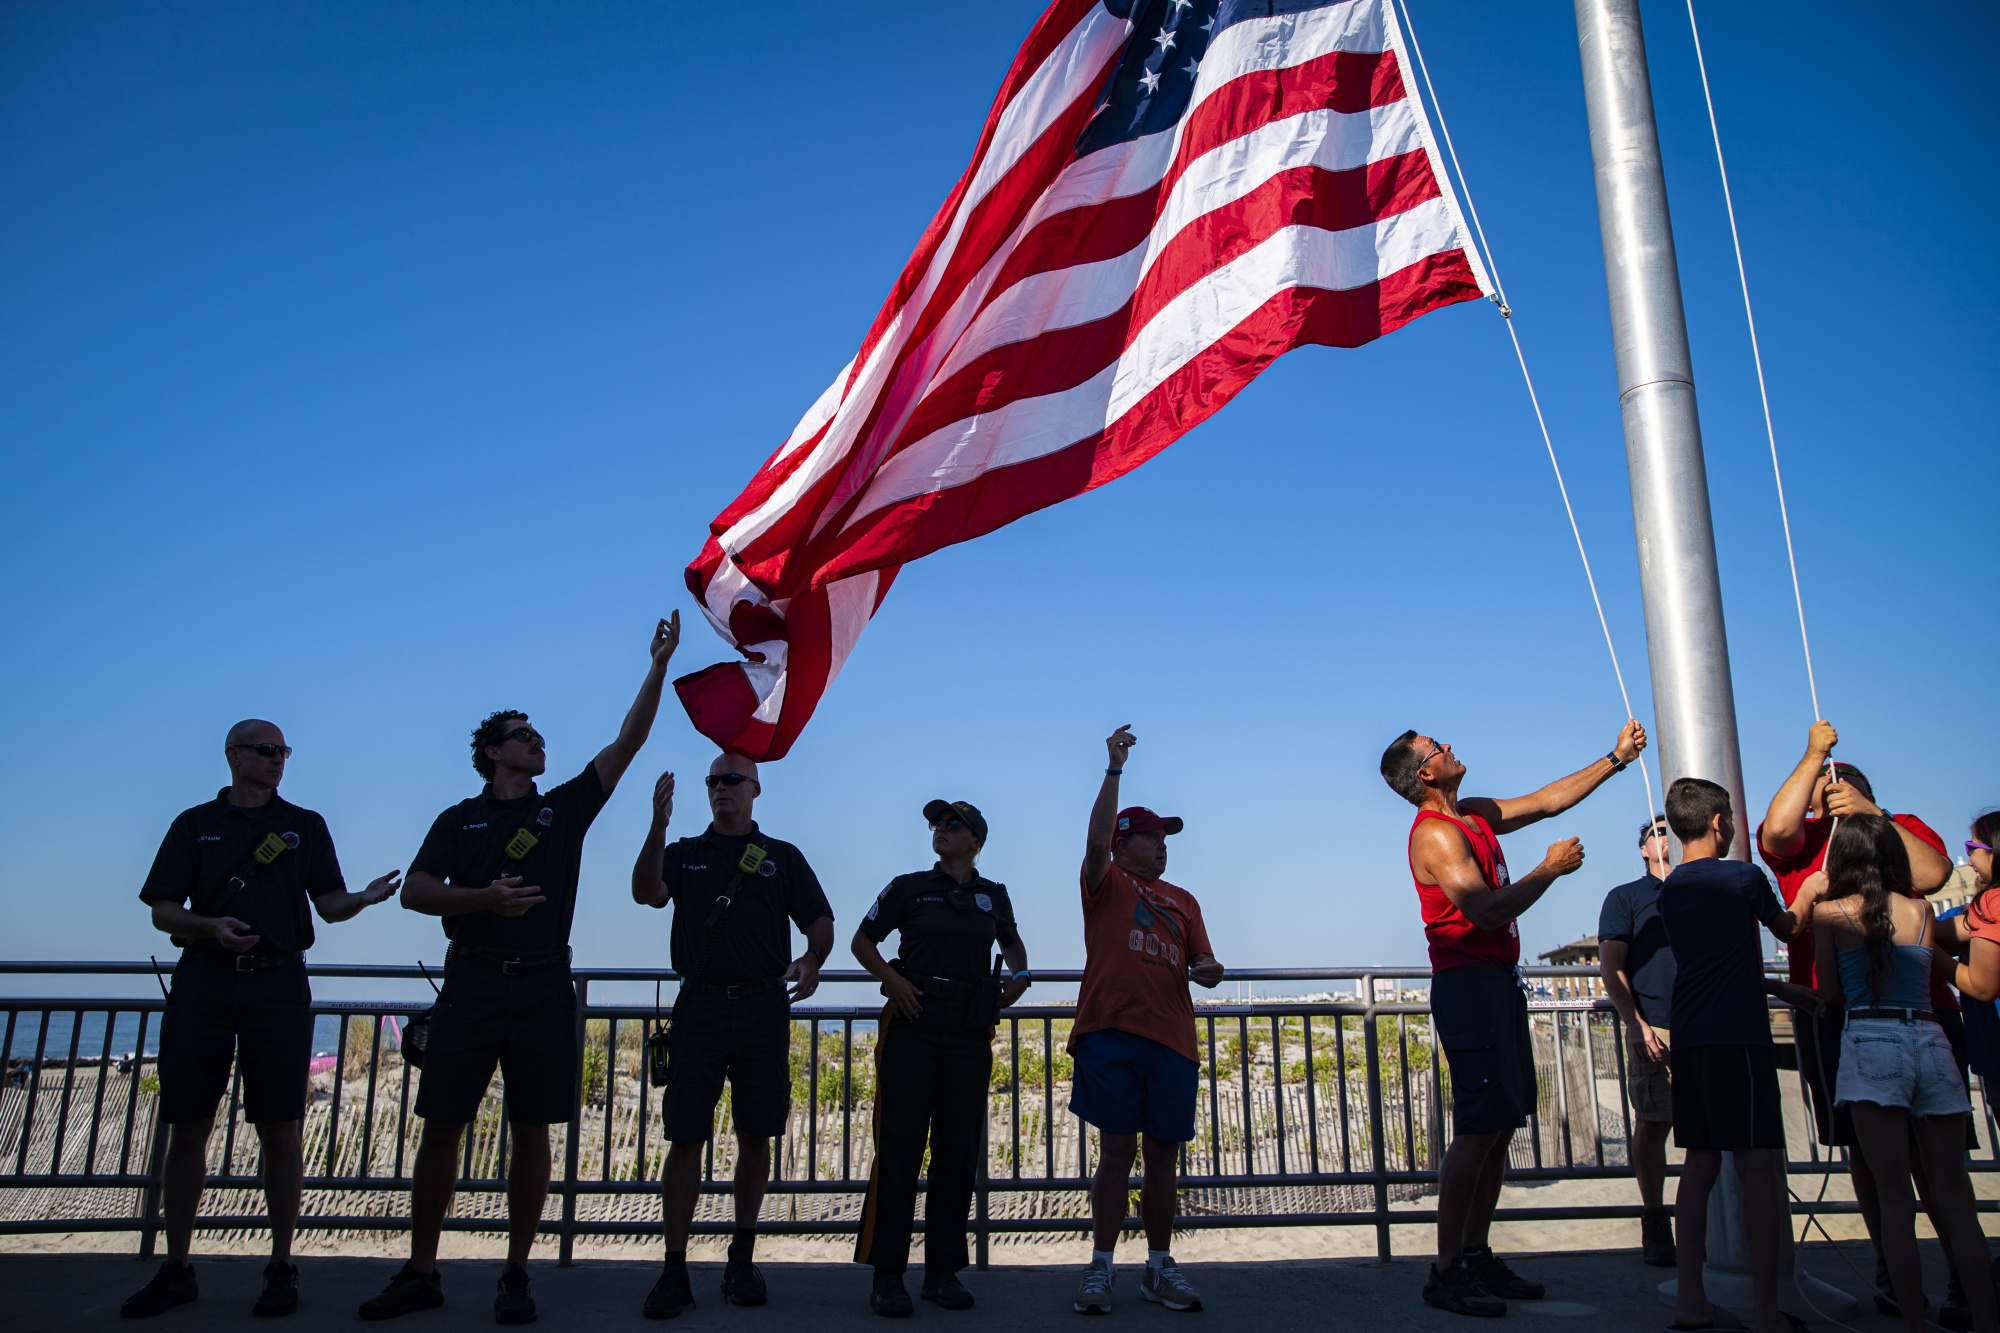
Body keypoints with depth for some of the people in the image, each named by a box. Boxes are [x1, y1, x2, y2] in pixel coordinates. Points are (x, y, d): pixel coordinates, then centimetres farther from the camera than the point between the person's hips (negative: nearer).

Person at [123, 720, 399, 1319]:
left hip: (277, 985, -1)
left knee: (279, 1130, 0)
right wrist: (212, 925, -14)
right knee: (187, 1128, 4)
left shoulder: (305, 825, 11)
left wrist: (362, 898, -18)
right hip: (203, 982, 1)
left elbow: (329, 904, 5)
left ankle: (281, 1268, 10)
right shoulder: (194, 824, 11)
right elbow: (162, 911, 6)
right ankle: (175, 1269, 18)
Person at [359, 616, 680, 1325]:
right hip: (472, 982, 0)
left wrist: (659, 665, 4)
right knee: (441, 1126, 2)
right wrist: (485, 898, -18)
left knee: (531, 1130, 2)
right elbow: (415, 891, -1)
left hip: (544, 987, 1)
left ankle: (516, 1277, 11)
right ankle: (420, 1273, 14)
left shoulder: (567, 807, 13)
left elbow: (628, 741, 8)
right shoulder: (462, 819, 11)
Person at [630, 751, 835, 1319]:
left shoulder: (783, 857, 11)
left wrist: (811, 961, -17)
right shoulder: (684, 854, 12)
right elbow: (646, 893, -8)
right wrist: (658, 827, -21)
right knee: (685, 1138, -2)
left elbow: (820, 922, 4)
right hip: (699, 1009, 0)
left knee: (756, 1136, 6)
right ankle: (674, 1268, 6)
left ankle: (742, 1259, 18)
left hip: (762, 1009, 0)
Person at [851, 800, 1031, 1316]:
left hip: (969, 1035, 3)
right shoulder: (909, 887, 5)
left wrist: (1020, 974, 10)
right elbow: (862, 941, 10)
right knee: (899, 1148, -3)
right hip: (912, 1027, -2)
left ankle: (943, 1271, 16)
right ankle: (887, 1274, 3)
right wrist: (891, 978, -8)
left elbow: (1011, 943, 30)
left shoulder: (994, 896, 12)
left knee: (958, 1153, 6)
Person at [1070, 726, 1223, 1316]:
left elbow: (1204, 965, 18)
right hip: (1111, 1032, -4)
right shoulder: (1106, 884, 7)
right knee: (1117, 1153, -2)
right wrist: (1115, 768, -15)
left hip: (1171, 1039, 4)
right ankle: (1100, 1268, 7)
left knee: (1163, 1155, 7)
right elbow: (1096, 837, -12)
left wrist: (1208, 969, -6)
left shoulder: (1183, 901, 22)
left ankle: (1159, 1267, 19)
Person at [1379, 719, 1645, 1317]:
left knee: (1501, 1125, 11)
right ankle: (1447, 1271, -4)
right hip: (1469, 985, -10)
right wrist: (1552, 869, -11)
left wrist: (1616, 759, 21)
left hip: (1498, 982, 10)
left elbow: (1546, 800, 24)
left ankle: (1477, 1256, 18)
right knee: (1479, 1129, -10)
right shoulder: (1435, 834, -15)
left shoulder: (1475, 815, 14)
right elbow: (1490, 911, -23)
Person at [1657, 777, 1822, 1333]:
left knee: (1699, 1162, 10)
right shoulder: (1743, 877, -4)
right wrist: (1808, 891, 35)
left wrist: (1776, 987, 34)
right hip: (1738, 1036, -6)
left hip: (1688, 1038, 7)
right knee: (1758, 1166, -4)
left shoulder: (1669, 890, 15)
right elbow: (1788, 929, 16)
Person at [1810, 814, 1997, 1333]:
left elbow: (1830, 992, 9)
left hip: (1871, 1042, -3)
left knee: (1895, 1195, -1)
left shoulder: (1830, 912, 3)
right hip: (1930, 1038, 3)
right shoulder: (1922, 911, 11)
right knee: (1953, 1196, 7)